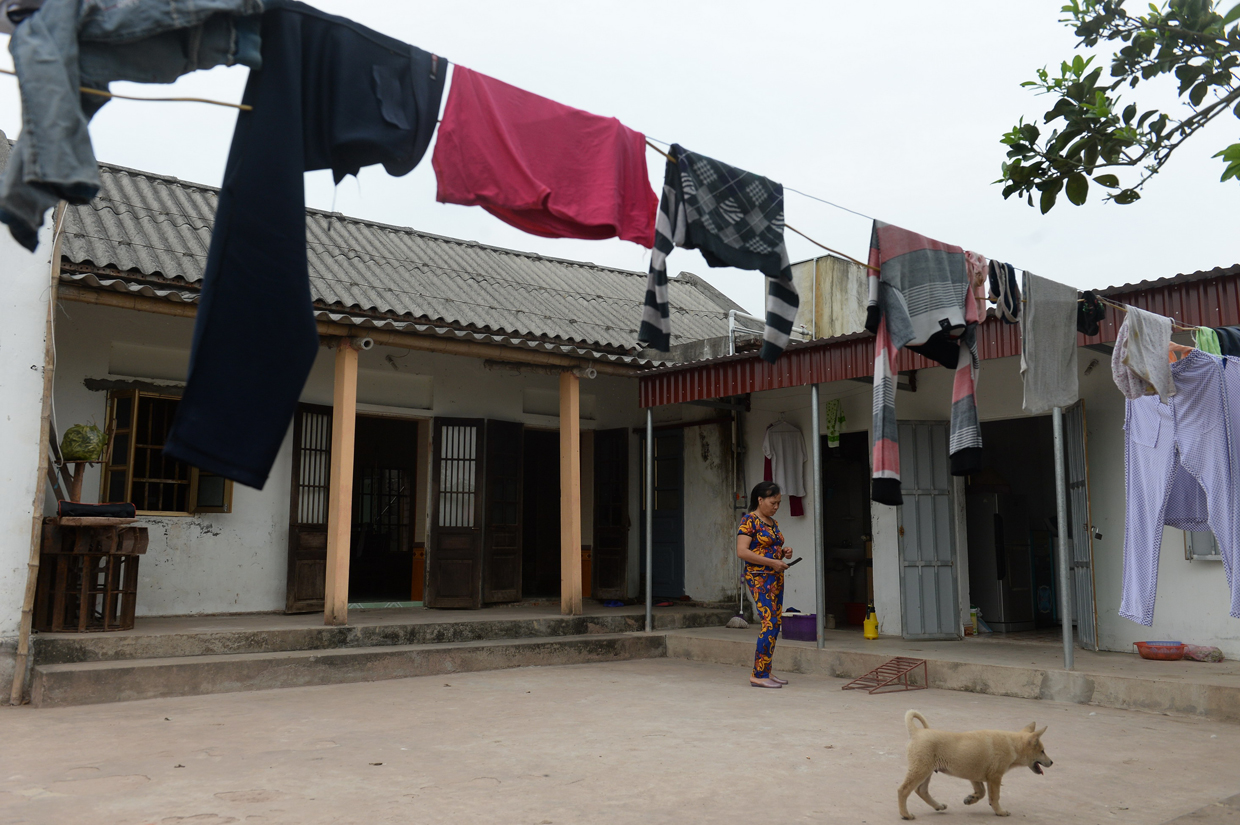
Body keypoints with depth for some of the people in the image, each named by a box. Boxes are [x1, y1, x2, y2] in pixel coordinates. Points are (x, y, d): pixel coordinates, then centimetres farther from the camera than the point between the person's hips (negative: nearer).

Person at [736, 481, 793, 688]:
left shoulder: (773, 523, 17)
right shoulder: (749, 520, -9)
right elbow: (742, 551, -18)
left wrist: (783, 552, 6)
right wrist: (771, 562, -20)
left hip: (776, 577, 9)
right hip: (759, 577, -9)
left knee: (775, 624, 7)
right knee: (769, 622, -15)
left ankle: (765, 671, 14)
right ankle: (759, 675, -11)